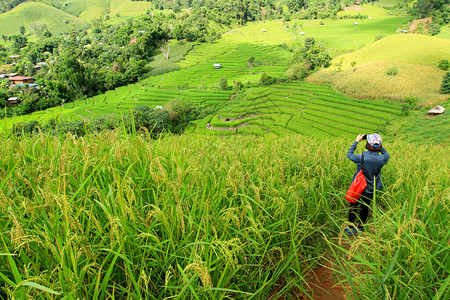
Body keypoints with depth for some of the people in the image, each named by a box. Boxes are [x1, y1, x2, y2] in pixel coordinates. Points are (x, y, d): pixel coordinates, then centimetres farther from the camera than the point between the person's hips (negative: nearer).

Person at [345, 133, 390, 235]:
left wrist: (356, 141, -3)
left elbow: (349, 154, -8)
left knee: (353, 206, 14)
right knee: (365, 207, 20)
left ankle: (351, 228, 21)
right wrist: (379, 145, 2)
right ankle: (360, 227, 34)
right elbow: (387, 155, 9)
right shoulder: (381, 159, -17)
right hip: (371, 189, 3)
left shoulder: (361, 158, -27)